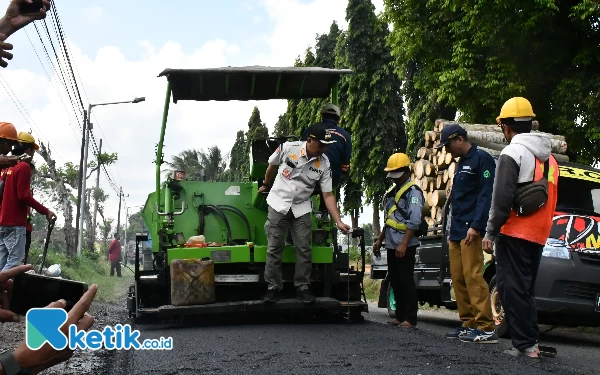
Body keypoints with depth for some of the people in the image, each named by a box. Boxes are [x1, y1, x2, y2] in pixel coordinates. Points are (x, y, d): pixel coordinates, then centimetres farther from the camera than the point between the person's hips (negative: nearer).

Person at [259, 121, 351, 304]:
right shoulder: (288, 148, -16)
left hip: (301, 208, 2)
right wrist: (266, 185, 21)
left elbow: (328, 195, -9)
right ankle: (273, 287, 11)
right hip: (278, 204, -1)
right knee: (274, 248, 1)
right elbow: (272, 166, 5)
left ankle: (303, 287, 13)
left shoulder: (324, 164, -11)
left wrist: (339, 222, -17)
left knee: (304, 249, 0)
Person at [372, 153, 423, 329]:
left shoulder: (413, 192, -8)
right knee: (395, 281, 10)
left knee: (406, 281, -7)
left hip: (405, 245, -8)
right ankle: (400, 316, 17)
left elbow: (414, 221, -17)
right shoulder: (391, 193, 18)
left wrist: (404, 244, -23)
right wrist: (379, 240, 21)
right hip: (392, 245, 8)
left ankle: (410, 319, -5)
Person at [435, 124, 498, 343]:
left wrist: (476, 226, -21)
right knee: (458, 279, 6)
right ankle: (469, 323, 11)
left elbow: (486, 195, -14)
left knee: (473, 276, -14)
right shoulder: (461, 163, 23)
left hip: (470, 231, -9)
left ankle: (486, 327, -14)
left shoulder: (482, 159, -4)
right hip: (456, 232, 9)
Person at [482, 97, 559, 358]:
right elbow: (551, 199, 19)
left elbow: (502, 198, -16)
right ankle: (531, 341, 15)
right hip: (538, 235, 8)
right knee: (525, 289, 15)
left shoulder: (512, 153, -10)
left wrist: (491, 232, -11)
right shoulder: (549, 157, 17)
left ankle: (524, 344, -8)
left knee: (512, 288, -5)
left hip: (514, 233, -8)